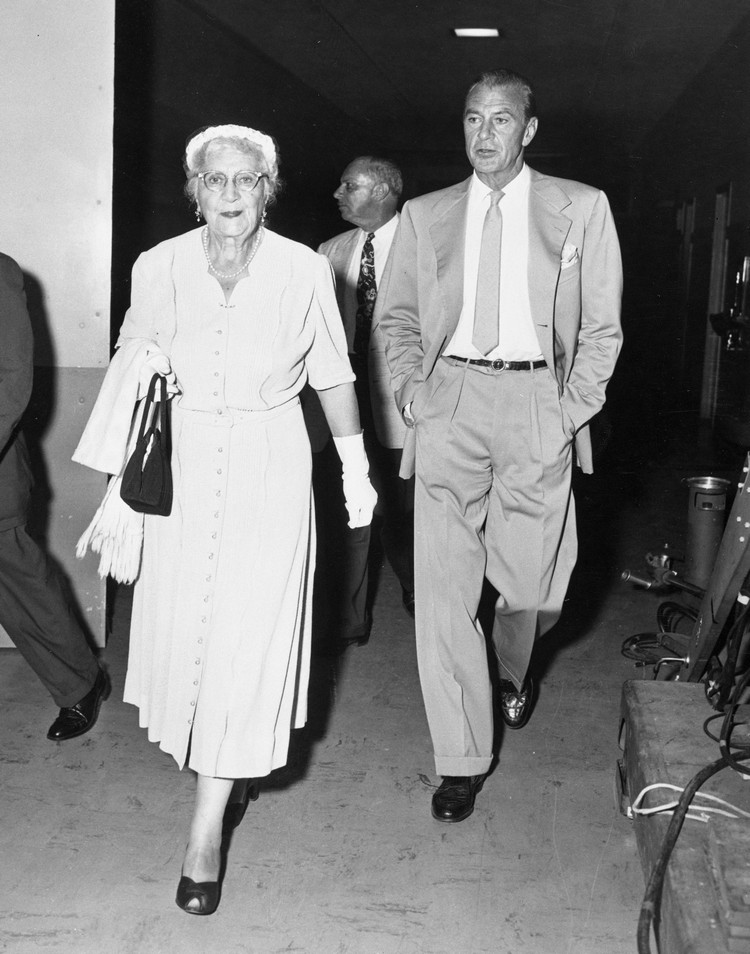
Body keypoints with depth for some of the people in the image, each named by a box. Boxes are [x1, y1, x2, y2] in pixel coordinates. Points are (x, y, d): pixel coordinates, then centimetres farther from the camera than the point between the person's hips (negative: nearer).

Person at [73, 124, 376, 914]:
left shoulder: (305, 271, -5)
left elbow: (332, 374, 5)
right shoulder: (159, 267, -1)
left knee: (245, 636, -4)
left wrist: (355, 466, 7)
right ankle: (231, 771, 37)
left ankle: (207, 832, 5)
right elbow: (132, 370, 8)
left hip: (268, 469, -2)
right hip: (182, 466, 2)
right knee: (183, 621, 9)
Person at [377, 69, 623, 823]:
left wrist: (575, 408, -4)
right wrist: (412, 389, 2)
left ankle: (512, 670, 44)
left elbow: (602, 326, 7)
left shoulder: (581, 210, 6)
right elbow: (396, 315, 17)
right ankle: (462, 759, 9)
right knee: (443, 584, -4)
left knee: (530, 577, 6)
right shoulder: (425, 215, 11)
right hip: (450, 402, 1)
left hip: (537, 402, 0)